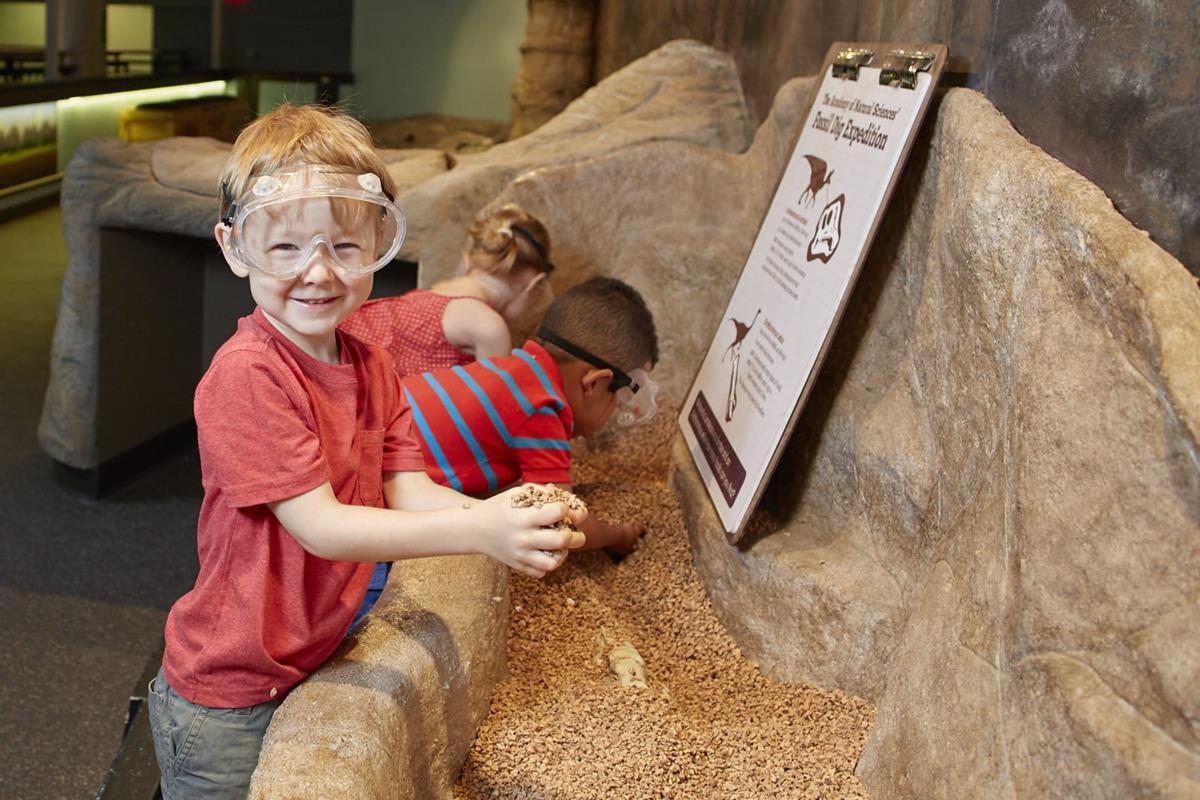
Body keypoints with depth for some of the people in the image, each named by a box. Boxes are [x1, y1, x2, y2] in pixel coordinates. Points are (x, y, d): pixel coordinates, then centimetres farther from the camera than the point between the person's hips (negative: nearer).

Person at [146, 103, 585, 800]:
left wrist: (510, 516, -26)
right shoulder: (245, 375, -24)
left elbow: (407, 492, -6)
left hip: (313, 666, 7)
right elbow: (319, 526, -27)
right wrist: (476, 531, -37)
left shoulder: (372, 367, 2)